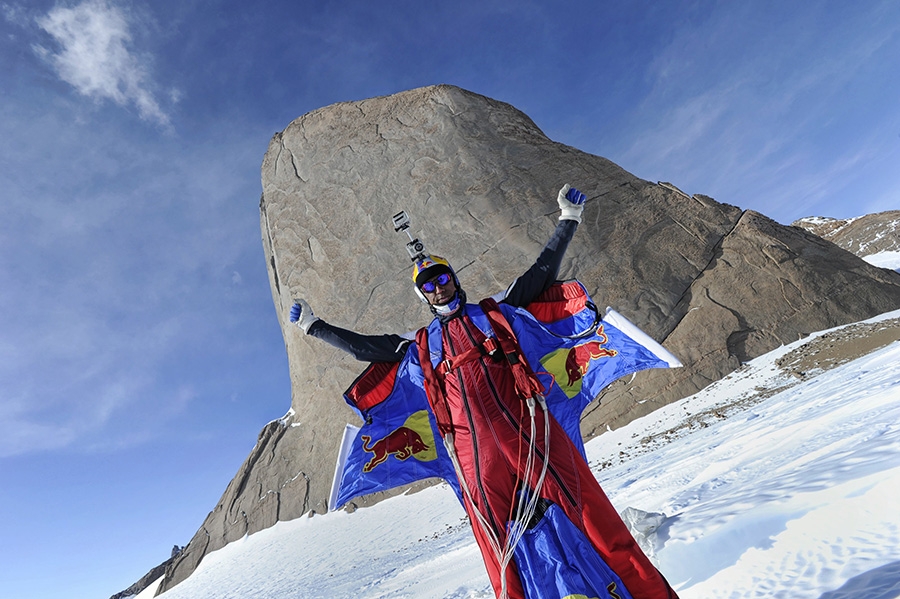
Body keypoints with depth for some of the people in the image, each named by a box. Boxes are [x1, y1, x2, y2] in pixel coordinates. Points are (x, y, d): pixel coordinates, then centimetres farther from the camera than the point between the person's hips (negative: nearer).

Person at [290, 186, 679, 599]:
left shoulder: (494, 312, 18)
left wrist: (567, 220, 24)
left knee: (579, 508, -7)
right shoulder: (420, 346, 21)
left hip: (525, 426, -1)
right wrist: (314, 326, 32)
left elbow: (542, 271, 22)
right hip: (472, 447, 1)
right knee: (504, 541, -2)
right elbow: (364, 346, 28)